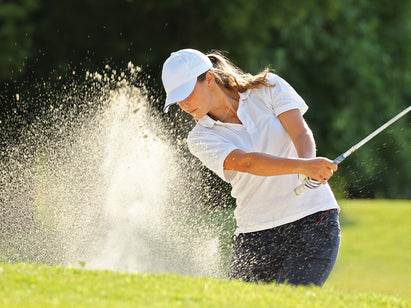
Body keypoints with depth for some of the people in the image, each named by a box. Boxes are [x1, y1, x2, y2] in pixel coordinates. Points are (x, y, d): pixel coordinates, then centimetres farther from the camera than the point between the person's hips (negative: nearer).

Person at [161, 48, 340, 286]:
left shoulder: (268, 88, 1)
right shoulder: (201, 139, -1)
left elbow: (302, 134, -11)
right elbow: (246, 162, -19)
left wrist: (308, 169, -34)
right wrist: (302, 165, -36)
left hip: (314, 222, -2)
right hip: (255, 237, 2)